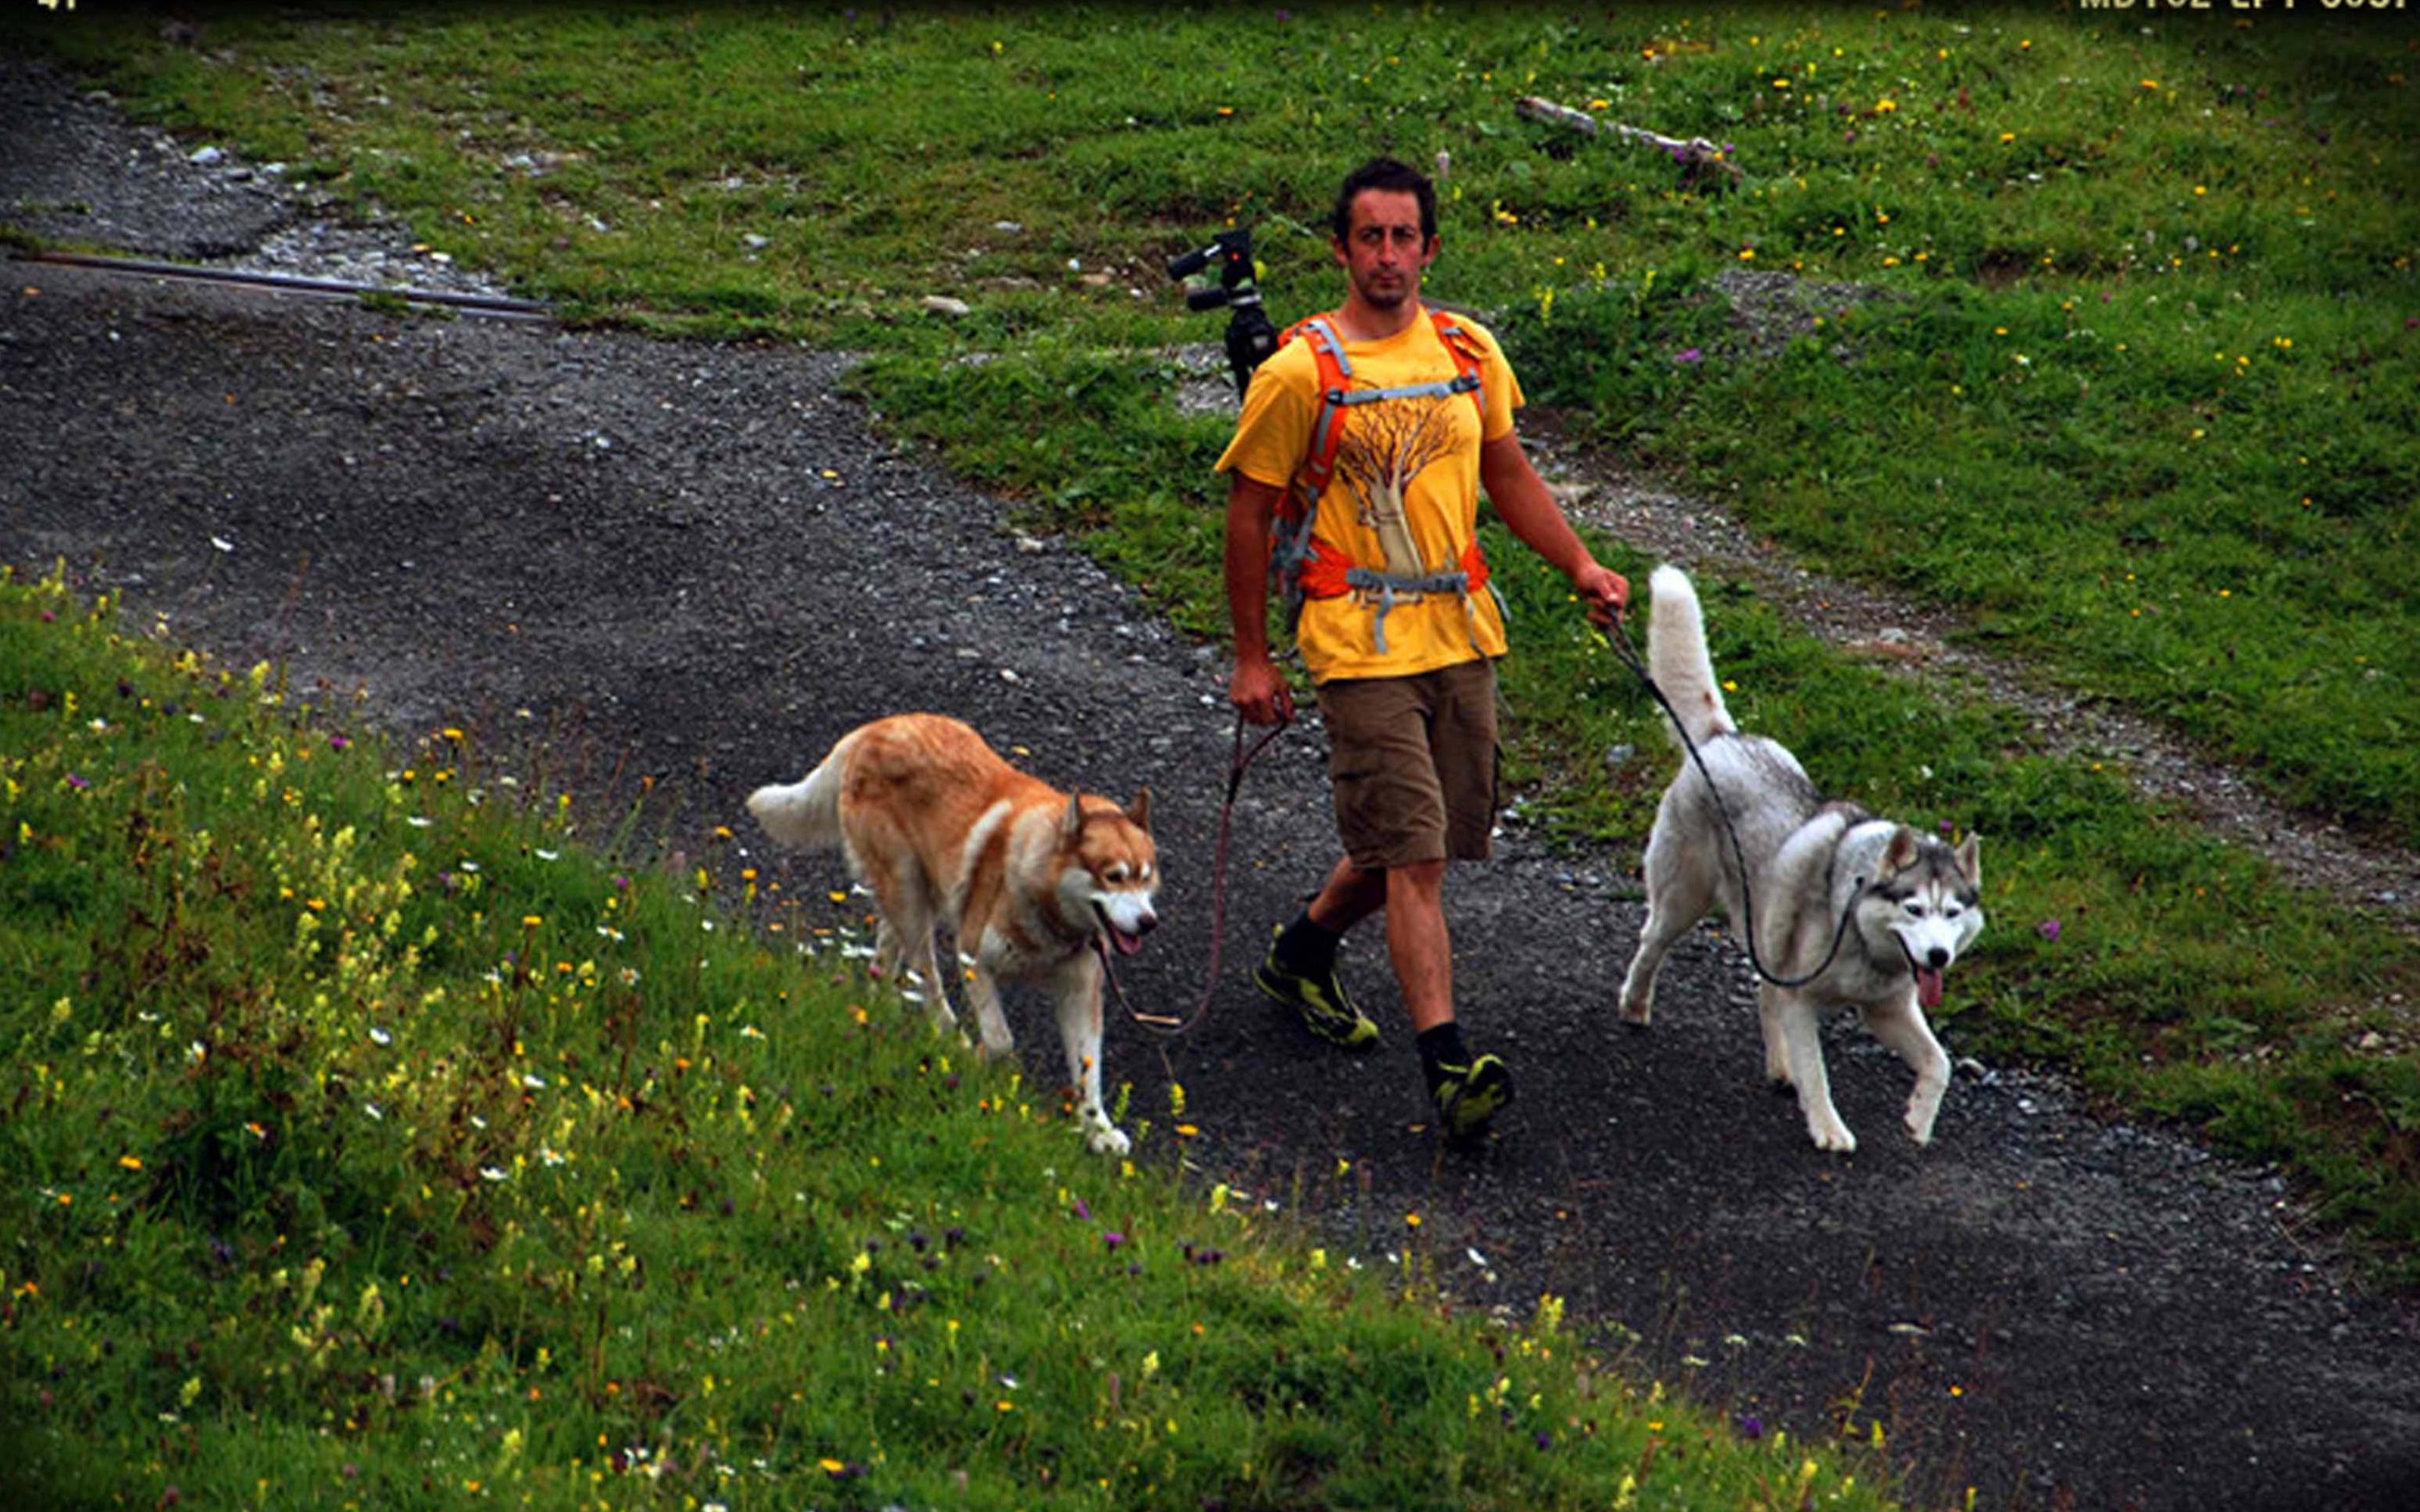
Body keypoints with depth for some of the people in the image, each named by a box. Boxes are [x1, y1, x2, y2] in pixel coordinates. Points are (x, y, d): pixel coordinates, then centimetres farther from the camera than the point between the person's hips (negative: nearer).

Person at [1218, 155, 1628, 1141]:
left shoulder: (1469, 354, 8)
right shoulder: (1299, 374, -8)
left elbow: (1510, 477, 20)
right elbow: (1250, 515, -2)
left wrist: (1581, 564, 5)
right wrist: (1251, 659, -2)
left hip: (1461, 634, 6)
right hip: (1361, 646, -6)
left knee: (1443, 835, 15)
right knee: (1411, 855, -13)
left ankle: (1303, 952, 41)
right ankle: (1448, 1067, -17)